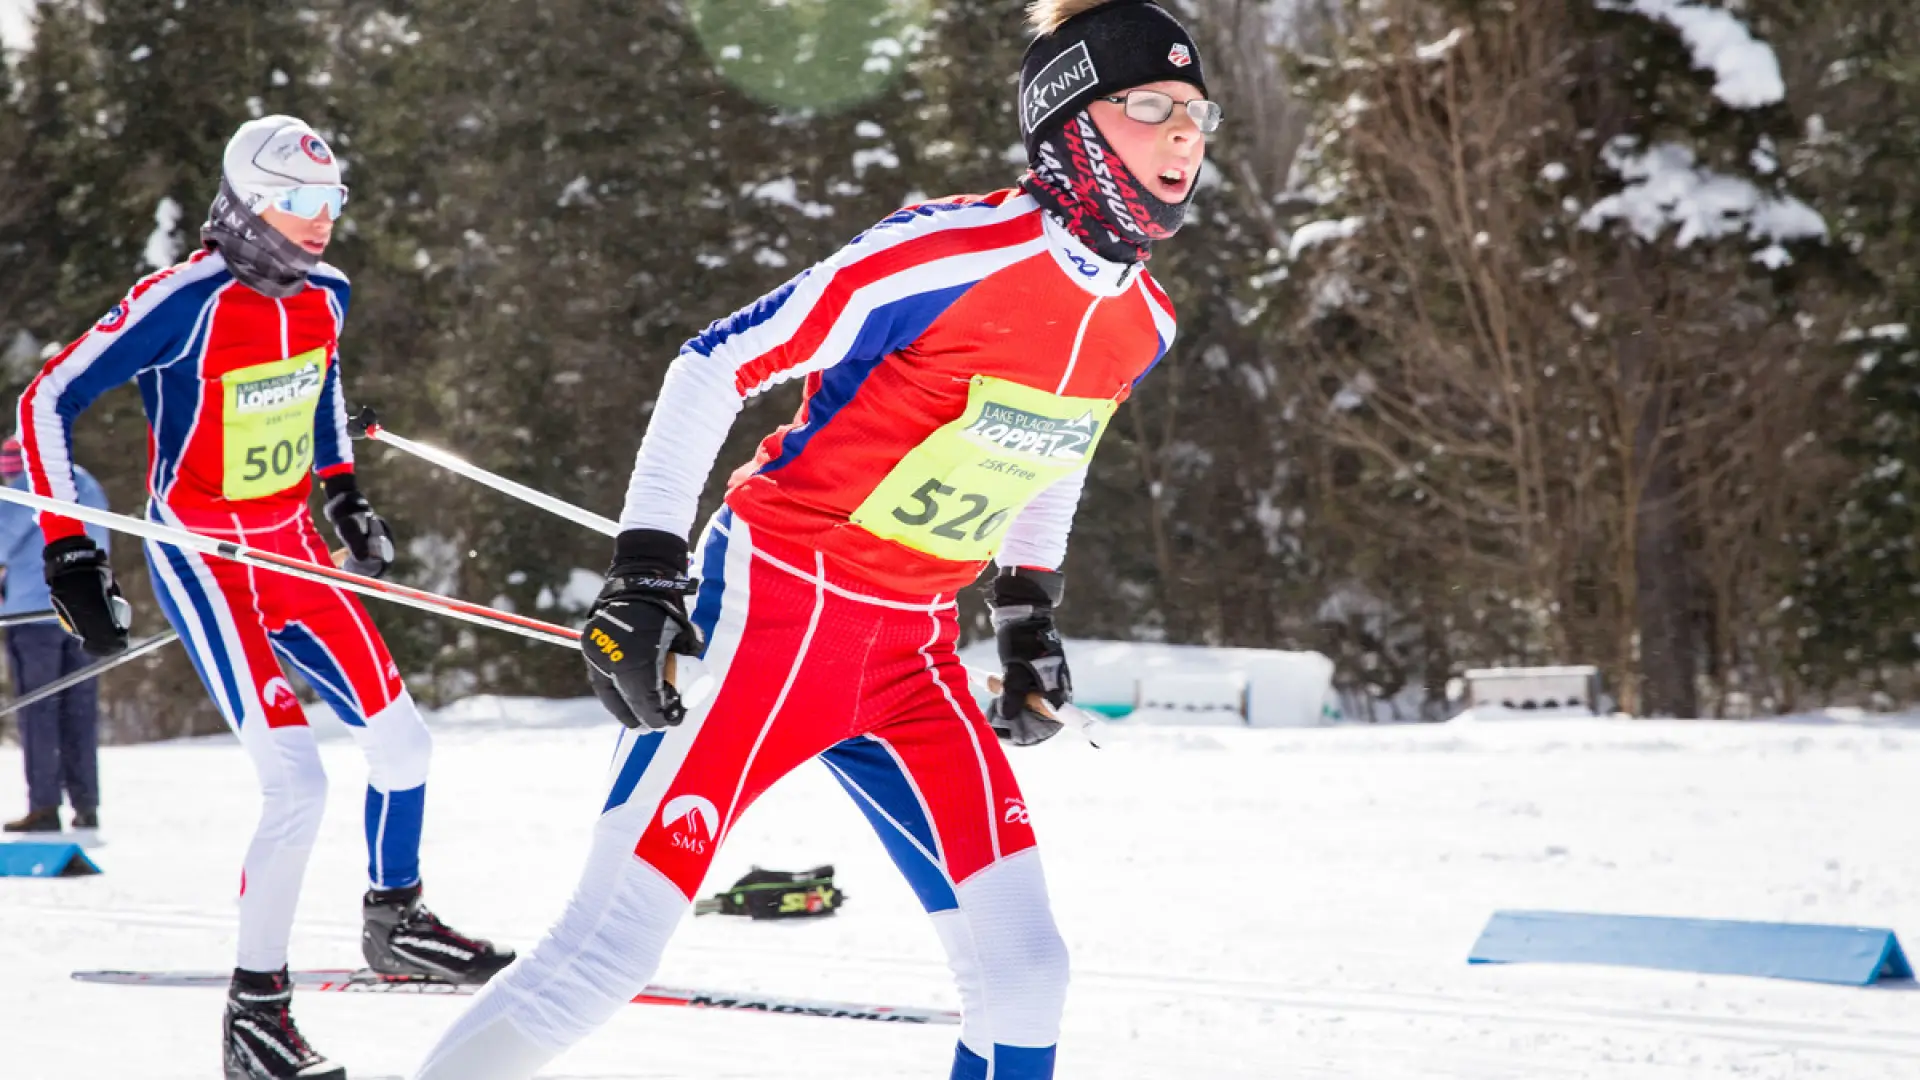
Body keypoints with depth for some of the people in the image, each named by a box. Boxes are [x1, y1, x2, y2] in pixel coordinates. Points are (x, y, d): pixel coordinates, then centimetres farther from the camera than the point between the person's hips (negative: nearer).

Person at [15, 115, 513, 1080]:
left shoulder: (322, 296, 0)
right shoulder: (183, 303, -22)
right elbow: (48, 402, -16)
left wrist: (344, 492, 21)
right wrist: (69, 554, -18)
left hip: (293, 547, 7)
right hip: (203, 562, -7)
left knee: (401, 743, 10)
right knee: (296, 784, -16)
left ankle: (393, 922, 35)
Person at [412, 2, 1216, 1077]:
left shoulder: (1141, 323, 3)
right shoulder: (957, 252, -20)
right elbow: (716, 365, -15)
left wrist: (1030, 616, 21)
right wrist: (644, 572, -18)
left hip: (911, 656, 7)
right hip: (775, 612, -7)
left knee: (1025, 974, -1)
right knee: (605, 957, -12)